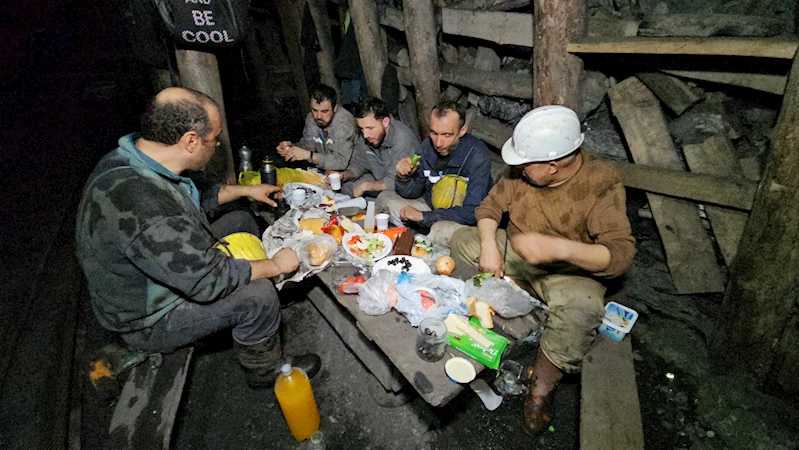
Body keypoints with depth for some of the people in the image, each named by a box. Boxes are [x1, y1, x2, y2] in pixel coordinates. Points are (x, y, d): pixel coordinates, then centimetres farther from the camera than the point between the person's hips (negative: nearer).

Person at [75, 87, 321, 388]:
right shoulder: (136, 198, -39)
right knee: (258, 295, -27)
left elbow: (193, 201, 14)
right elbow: (207, 280, -35)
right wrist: (275, 265, -22)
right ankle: (265, 371, 4)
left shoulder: (134, 160, -7)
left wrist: (246, 190, 15)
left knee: (242, 221, 14)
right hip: (150, 320, -10)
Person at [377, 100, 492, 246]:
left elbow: (472, 212, -26)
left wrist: (424, 216, -24)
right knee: (385, 198, -2)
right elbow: (411, 194, 1)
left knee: (442, 230, -37)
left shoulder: (477, 156, -24)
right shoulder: (427, 146, -8)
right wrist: (404, 177, -23)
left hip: (462, 221, -5)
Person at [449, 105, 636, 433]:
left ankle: (542, 386, -11)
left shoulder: (602, 185, -24)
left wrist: (558, 247, -47)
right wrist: (489, 244, -22)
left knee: (582, 306, -36)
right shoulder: (525, 170, -11)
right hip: (516, 254, 5)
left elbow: (621, 254, -30)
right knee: (462, 240, -8)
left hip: (569, 269, -4)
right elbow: (491, 205, -2)